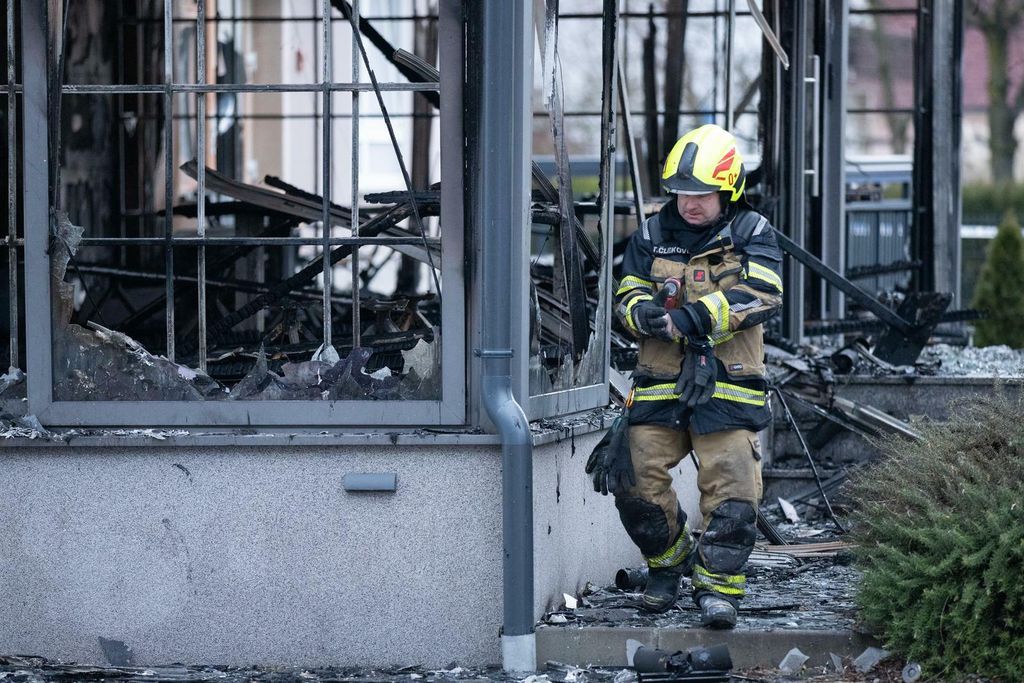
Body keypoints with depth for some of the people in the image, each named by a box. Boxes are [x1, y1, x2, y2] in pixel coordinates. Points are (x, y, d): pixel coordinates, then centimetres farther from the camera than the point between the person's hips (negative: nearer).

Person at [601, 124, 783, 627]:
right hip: (660, 382, 3)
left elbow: (762, 293, -14)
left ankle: (718, 585, 4)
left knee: (731, 494, -8)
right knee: (638, 484, 0)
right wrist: (646, 313, -17)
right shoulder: (653, 235, 11)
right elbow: (628, 295, 10)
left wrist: (692, 318, -23)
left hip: (727, 386, -3)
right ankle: (667, 562, 24)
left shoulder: (750, 233, 1)